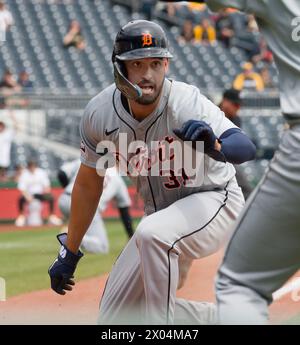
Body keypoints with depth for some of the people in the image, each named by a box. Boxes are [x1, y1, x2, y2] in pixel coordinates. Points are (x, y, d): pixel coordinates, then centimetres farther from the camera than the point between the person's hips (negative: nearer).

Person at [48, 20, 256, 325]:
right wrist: (69, 253, 7)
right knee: (114, 320, 5)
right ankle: (215, 317, 21)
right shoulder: (99, 113, -15)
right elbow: (88, 185, 1)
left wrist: (215, 145, -65)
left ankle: (161, 317, -18)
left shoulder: (186, 102, -28)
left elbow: (247, 148, -42)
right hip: (160, 217, 6)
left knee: (152, 233, -37)